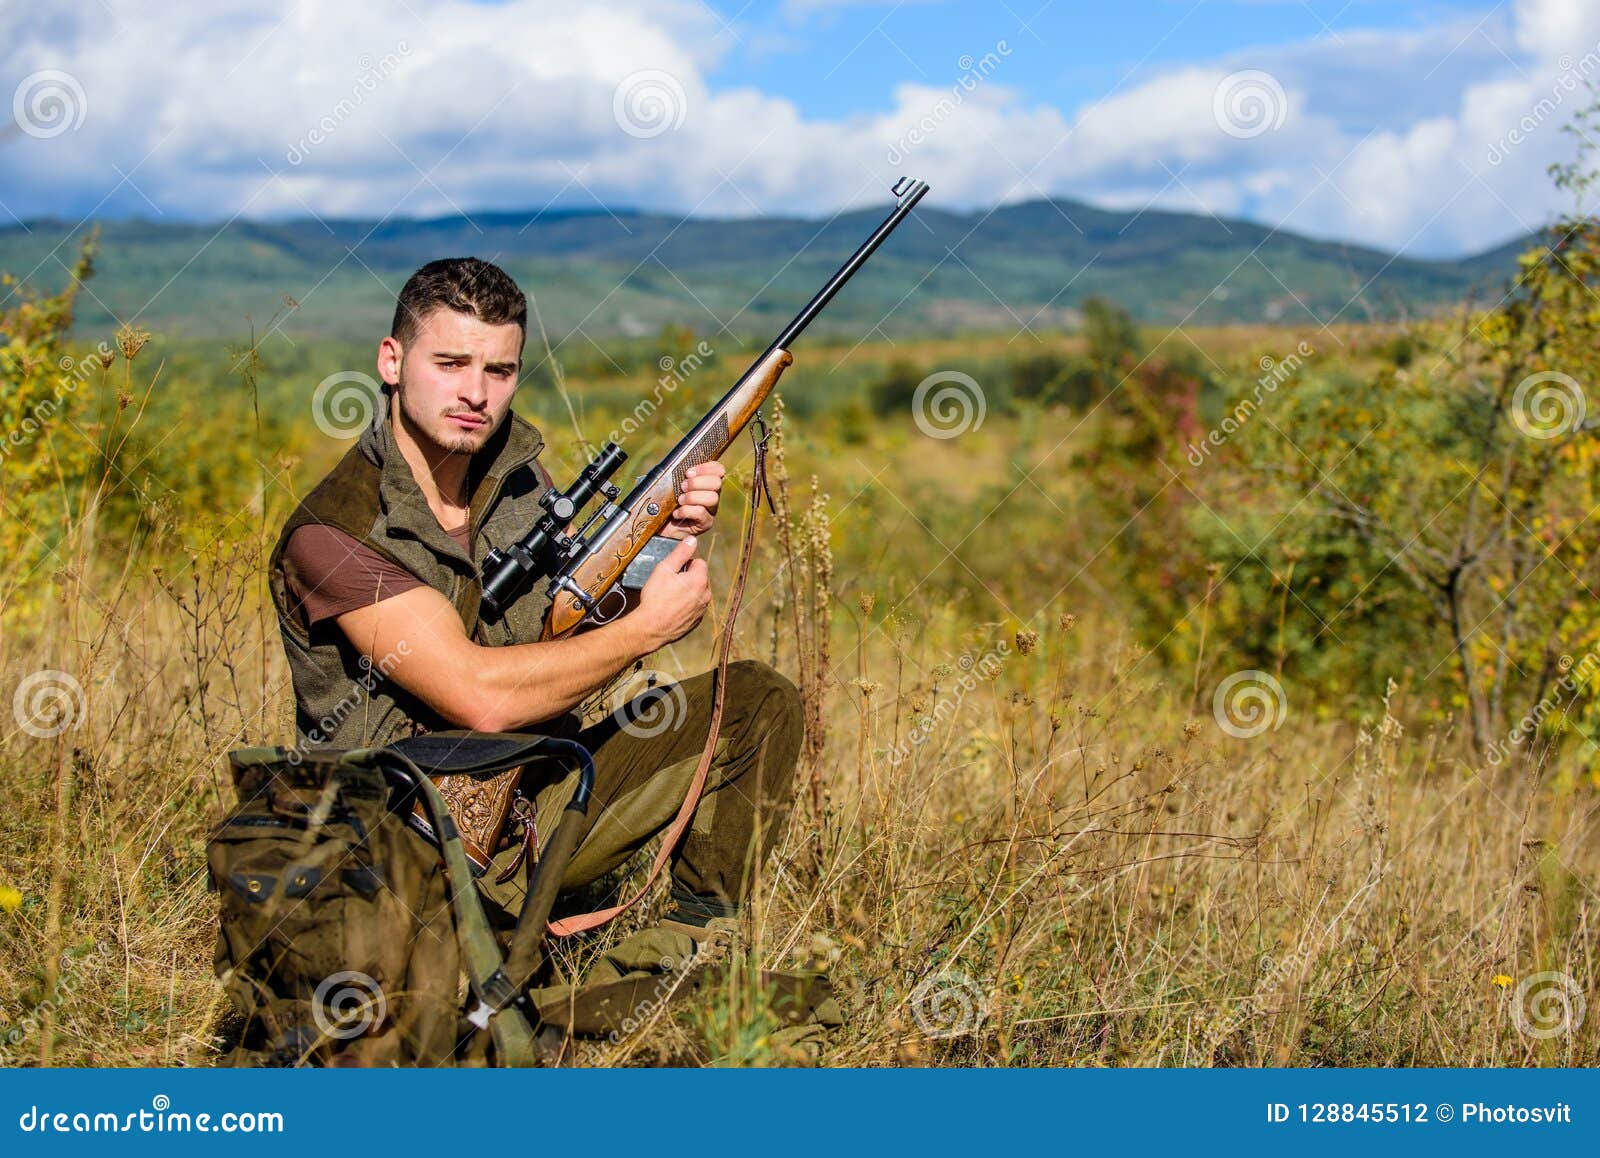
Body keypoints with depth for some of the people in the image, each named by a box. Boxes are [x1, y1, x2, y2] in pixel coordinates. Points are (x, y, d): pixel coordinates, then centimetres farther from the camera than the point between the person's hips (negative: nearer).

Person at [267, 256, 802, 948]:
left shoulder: (512, 463, 3)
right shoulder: (331, 534, -21)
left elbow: (584, 614, 12)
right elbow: (480, 698, -28)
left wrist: (664, 541, -8)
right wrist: (651, 626, -19)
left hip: (545, 794, 7)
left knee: (757, 701, 2)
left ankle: (700, 934, 13)